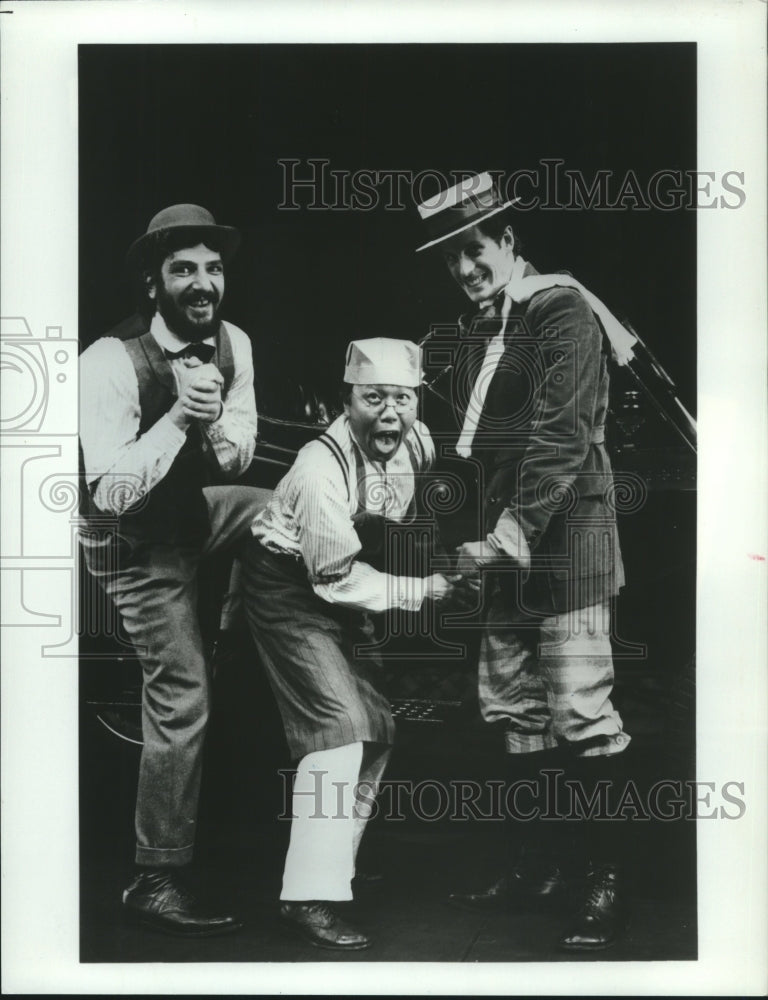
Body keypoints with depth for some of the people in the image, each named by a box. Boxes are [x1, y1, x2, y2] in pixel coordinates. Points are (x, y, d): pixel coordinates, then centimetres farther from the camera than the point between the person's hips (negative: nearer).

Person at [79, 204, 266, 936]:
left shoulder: (232, 343, -9)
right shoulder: (111, 361, -29)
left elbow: (236, 460, -1)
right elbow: (112, 492, -33)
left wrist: (216, 426, -24)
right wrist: (179, 417, -40)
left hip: (197, 510, 7)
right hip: (135, 542, -7)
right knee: (181, 702, -8)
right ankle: (156, 882, 7)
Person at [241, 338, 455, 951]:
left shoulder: (420, 442, -9)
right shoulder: (322, 468, -31)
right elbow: (337, 578, -27)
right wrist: (419, 590, -25)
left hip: (343, 582, 8)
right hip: (290, 585, -8)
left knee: (377, 730, 12)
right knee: (338, 725, -19)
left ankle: (339, 860, 30)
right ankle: (309, 897, -14)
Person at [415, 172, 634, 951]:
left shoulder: (561, 310, -9)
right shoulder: (475, 329, 15)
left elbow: (562, 438, -18)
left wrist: (511, 535, -22)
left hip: (566, 535, -8)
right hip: (505, 542, 8)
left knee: (580, 712, -8)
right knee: (513, 708, 12)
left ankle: (607, 885, 4)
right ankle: (535, 870, 23)